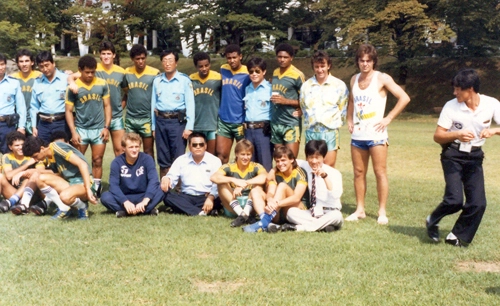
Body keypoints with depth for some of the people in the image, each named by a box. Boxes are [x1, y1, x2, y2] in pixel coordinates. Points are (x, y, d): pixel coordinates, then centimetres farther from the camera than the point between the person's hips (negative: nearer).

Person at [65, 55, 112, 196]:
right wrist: (73, 132, -9)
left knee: (97, 161, 7)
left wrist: (106, 127, -2)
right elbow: (69, 111, -2)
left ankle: (96, 190, 15)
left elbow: (107, 106, 5)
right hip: (80, 129, -1)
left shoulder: (102, 84, -1)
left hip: (99, 129, 1)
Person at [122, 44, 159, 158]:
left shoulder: (154, 73, -7)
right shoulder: (127, 73, 4)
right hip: (130, 118, 4)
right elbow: (126, 94, 14)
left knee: (148, 151, 5)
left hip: (147, 118, -3)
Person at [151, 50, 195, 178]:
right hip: (160, 121, 4)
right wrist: (153, 126, 13)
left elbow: (190, 104, -5)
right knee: (163, 160, 9)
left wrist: (189, 127, -10)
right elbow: (153, 104, 14)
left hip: (178, 121, -4)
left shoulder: (184, 80, -2)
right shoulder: (157, 81, 11)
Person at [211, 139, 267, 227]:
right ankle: (242, 214, -30)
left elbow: (264, 177, -26)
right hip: (233, 207, 1)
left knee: (257, 185, -22)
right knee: (222, 183, -19)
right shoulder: (229, 167, -3)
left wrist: (243, 184, -35)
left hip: (250, 206, -1)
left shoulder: (256, 167, -2)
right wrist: (234, 180, -35)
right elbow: (213, 177, -22)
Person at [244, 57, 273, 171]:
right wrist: (244, 124, 12)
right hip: (248, 130, 5)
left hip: (263, 130, -5)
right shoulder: (247, 89, 15)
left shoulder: (270, 88, -3)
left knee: (265, 165, -2)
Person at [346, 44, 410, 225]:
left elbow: (404, 98, -10)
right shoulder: (354, 79, 11)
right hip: (357, 135, 5)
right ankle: (360, 210, 17)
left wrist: (388, 118, -11)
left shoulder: (382, 79, -6)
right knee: (358, 173, 8)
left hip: (376, 135, -5)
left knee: (380, 173, -1)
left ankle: (382, 212, 6)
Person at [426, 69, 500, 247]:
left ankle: (457, 236, 15)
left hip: (475, 157, 3)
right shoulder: (451, 106, -11)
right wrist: (457, 135, -25)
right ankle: (432, 222, 14)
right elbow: (437, 136, -7)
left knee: (478, 203, -4)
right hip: (453, 155, -3)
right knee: (455, 199, -16)